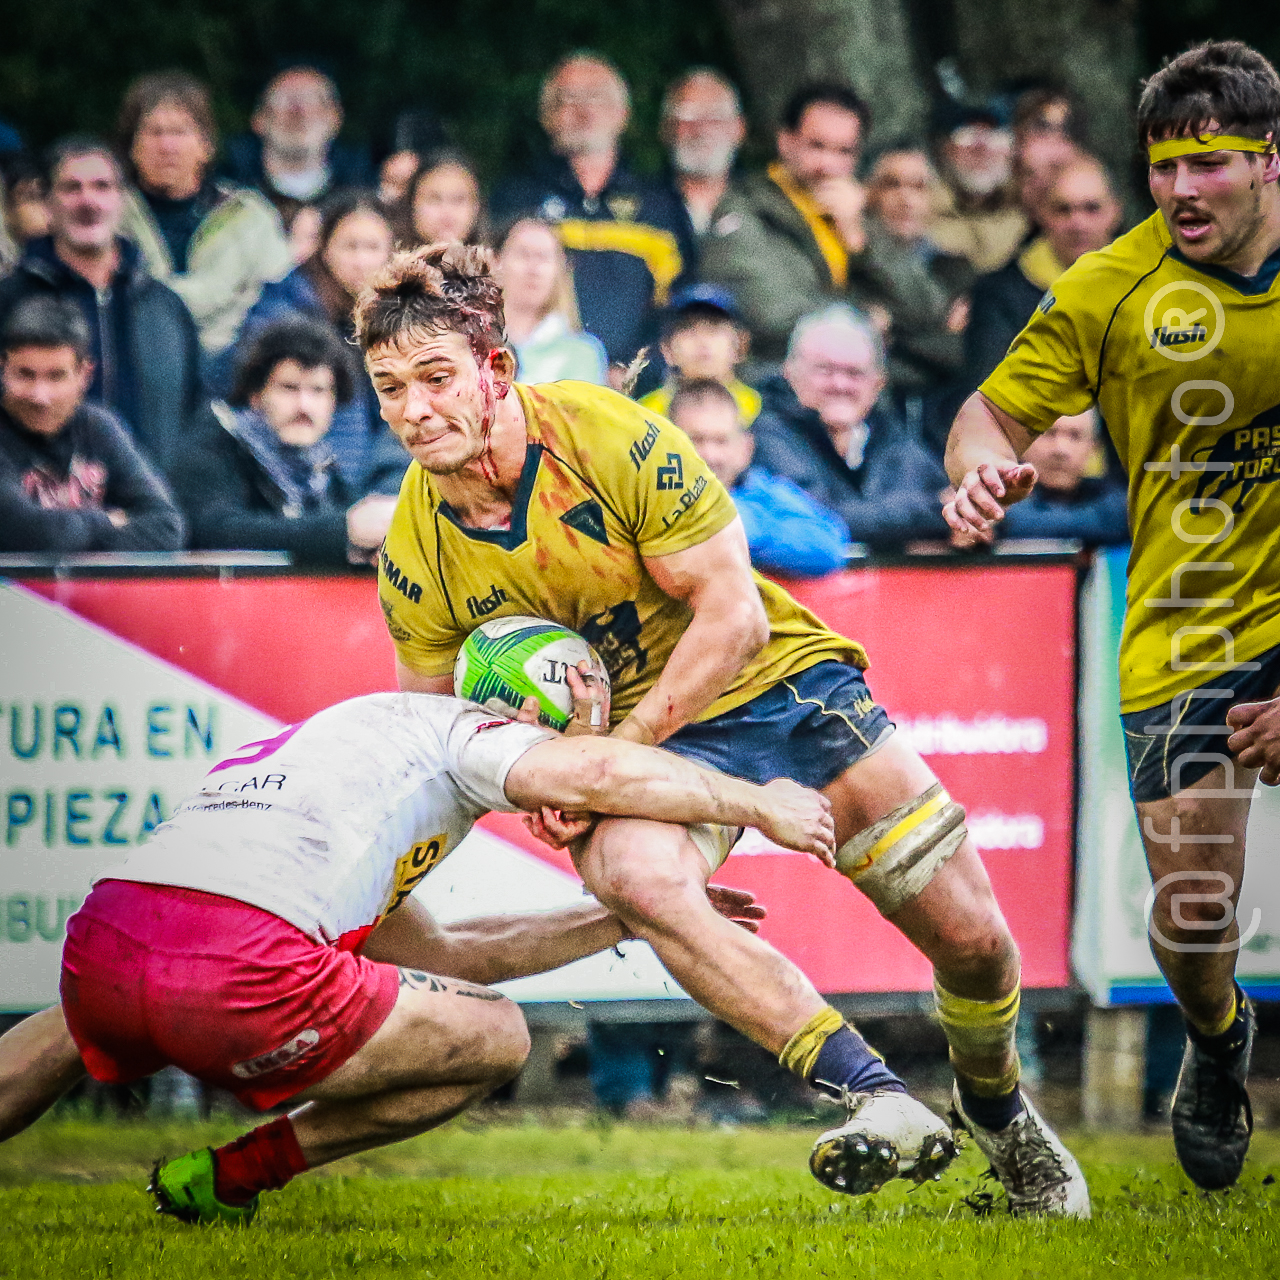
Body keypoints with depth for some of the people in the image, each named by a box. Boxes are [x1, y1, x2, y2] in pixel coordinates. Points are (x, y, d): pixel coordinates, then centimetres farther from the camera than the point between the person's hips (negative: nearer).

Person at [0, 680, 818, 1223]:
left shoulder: (347, 740, 38)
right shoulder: (461, 730, 13)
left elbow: (437, 952, 46)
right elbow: (598, 773, -7)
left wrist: (622, 921, 48)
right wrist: (760, 804, 8)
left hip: (97, 942, 8)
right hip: (243, 972, -8)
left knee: (83, 1028, 45)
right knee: (496, 1038, 12)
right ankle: (231, 1176, 9)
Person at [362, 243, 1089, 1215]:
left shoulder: (614, 439, -24)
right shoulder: (413, 559, -13)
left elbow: (734, 618, -20)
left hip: (782, 682, -1)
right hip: (623, 728, 1)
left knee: (970, 936, -2)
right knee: (635, 877, -36)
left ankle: (1007, 1118, 33)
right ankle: (879, 1099, -39)